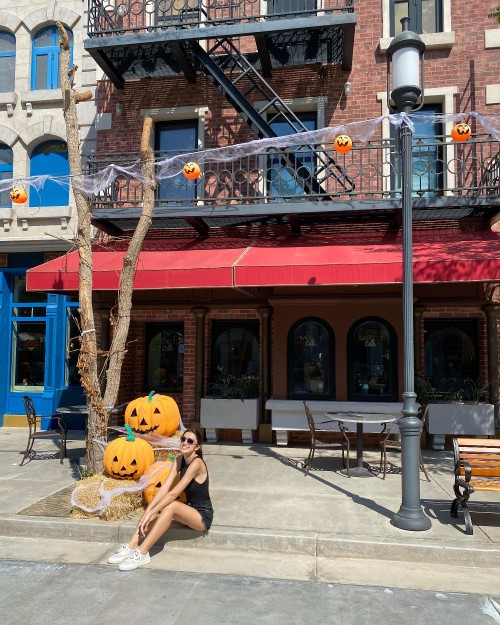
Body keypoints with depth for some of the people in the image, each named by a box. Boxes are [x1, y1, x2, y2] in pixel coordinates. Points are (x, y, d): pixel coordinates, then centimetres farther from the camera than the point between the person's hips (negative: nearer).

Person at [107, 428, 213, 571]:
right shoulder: (179, 460, 0)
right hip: (189, 510, 8)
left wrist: (151, 513, -27)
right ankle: (131, 546, -15)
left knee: (170, 506, -31)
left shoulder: (197, 463, -23)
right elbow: (165, 487, -9)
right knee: (155, 506, -13)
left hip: (203, 516, -7)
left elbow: (173, 493, -26)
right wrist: (148, 510, -20)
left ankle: (142, 553, -27)